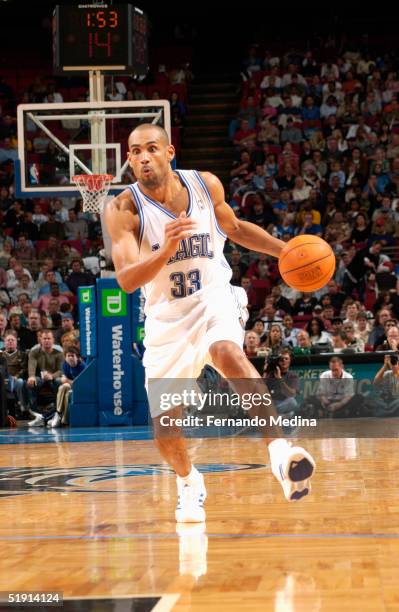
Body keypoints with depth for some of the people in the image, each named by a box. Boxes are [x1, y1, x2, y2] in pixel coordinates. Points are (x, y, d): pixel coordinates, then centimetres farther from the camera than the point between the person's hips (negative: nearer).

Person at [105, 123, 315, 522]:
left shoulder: (206, 185, -6)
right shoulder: (123, 209, -15)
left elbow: (234, 228, 15)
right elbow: (127, 280, -26)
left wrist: (285, 249, 5)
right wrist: (167, 249, -42)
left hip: (213, 299, 0)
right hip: (166, 316, 0)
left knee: (228, 353, -35)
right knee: (164, 423, 0)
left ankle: (280, 452, -42)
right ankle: (189, 482, 33)